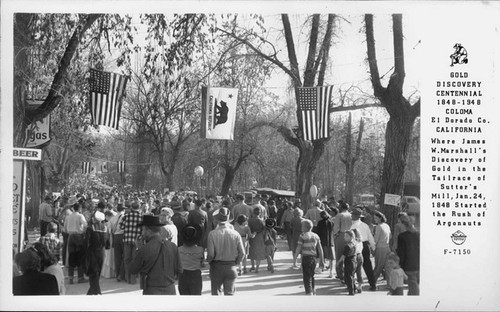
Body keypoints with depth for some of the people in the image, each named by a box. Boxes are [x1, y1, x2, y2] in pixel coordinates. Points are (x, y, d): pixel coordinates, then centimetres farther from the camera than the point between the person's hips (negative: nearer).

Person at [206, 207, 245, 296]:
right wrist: (236, 263, 11)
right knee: (229, 293, 11)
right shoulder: (235, 234, -8)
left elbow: (210, 254, -15)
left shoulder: (212, 234, -14)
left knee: (216, 292, 15)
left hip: (216, 266, -1)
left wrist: (208, 260, 6)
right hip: (231, 268, 1)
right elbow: (242, 253, -5)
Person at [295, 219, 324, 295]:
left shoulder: (303, 236, -8)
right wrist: (321, 261, 13)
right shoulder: (316, 236, 9)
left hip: (306, 258, -6)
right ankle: (313, 293, 28)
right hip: (313, 258, 6)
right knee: (311, 276, 21)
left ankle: (309, 293, -14)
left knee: (306, 277, -3)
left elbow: (298, 249, -11)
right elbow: (320, 250, 9)